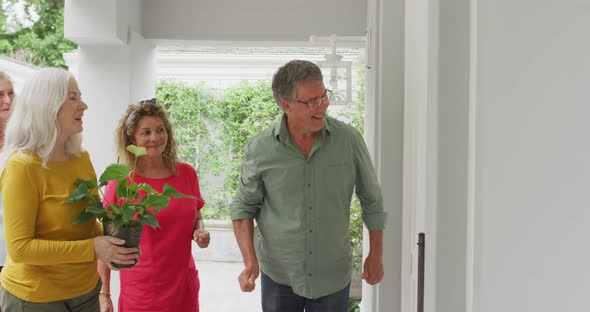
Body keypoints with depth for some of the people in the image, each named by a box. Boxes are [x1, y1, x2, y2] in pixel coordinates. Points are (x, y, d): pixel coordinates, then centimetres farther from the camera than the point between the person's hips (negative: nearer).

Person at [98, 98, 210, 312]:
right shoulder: (120, 183, -10)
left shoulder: (187, 173, -1)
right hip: (140, 294, -3)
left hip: (184, 287, 4)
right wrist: (104, 294, -6)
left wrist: (200, 234, -7)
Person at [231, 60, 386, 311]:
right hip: (278, 275, 0)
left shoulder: (349, 140, -9)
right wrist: (250, 260, -11)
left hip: (333, 277, 0)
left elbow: (371, 200, 2)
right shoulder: (260, 149, -10)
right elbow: (243, 206, 0)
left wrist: (376, 254, 7)